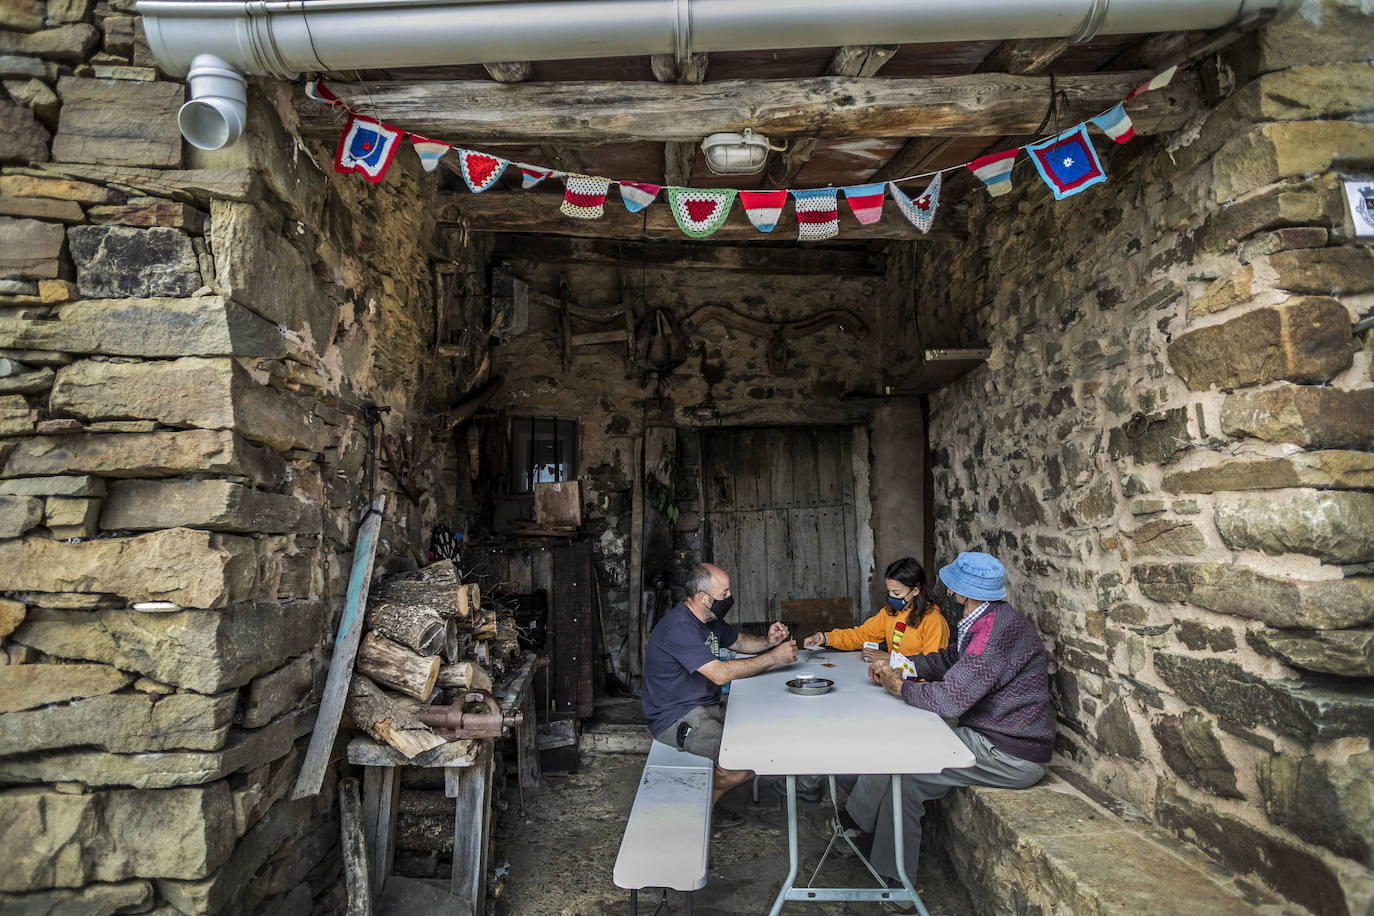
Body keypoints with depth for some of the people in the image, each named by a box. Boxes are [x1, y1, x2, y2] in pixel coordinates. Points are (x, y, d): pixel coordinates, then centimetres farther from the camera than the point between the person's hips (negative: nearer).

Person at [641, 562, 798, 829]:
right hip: (676, 717, -10)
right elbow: (721, 673, -28)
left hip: (707, 706, 10)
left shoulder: (708, 619, 8)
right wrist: (773, 658, -22)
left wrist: (767, 641, 1)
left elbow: (739, 641, 24)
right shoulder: (679, 627, -24)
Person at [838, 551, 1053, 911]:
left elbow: (948, 699, -29)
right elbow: (947, 659, 22)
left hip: (1010, 756, -10)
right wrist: (895, 666, 9)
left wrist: (897, 684, -11)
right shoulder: (988, 620, 7)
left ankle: (852, 821, 17)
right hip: (992, 736, 10)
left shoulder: (999, 629, -27)